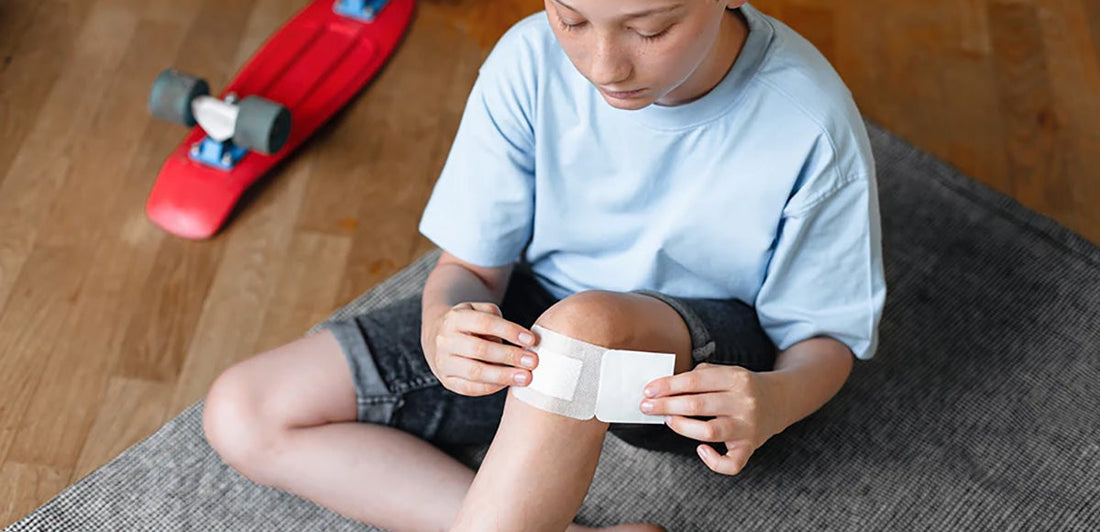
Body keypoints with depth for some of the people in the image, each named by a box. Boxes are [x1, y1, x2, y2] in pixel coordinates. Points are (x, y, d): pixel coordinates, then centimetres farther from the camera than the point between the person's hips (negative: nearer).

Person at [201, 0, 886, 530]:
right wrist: (444, 328, -36)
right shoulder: (531, 61, -18)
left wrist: (775, 400, -36)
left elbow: (828, 336, -12)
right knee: (243, 413, -8)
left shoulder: (810, 121, -23)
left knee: (586, 325, -42)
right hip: (531, 325, 4)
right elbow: (469, 267, -11)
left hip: (704, 361, -4)